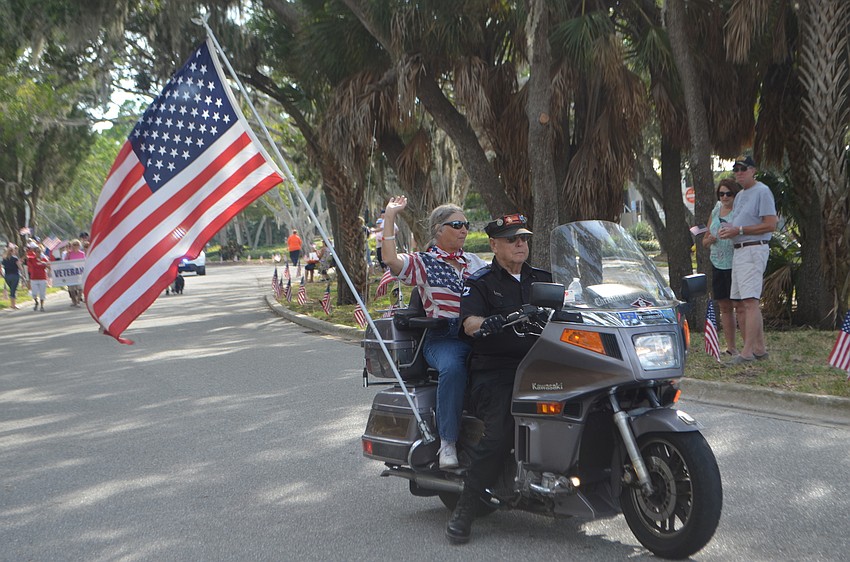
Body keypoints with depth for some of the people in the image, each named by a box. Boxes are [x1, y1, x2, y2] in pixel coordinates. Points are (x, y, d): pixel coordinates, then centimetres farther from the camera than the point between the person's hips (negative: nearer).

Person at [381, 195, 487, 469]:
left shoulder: (475, 262, 23)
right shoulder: (423, 263, 7)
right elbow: (390, 259, -10)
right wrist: (390, 216, -7)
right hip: (442, 338, -4)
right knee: (453, 367, -38)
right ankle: (447, 442, -28)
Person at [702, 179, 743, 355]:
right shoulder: (715, 212, 16)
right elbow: (704, 241, 21)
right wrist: (710, 239, -1)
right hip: (718, 265, 6)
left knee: (739, 305, -10)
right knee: (724, 307, 8)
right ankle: (731, 347, 14)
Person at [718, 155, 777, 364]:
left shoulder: (762, 191, -7)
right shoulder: (740, 195, 22)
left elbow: (770, 225, -14)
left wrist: (739, 230, -16)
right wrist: (728, 230, 7)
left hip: (754, 250, -10)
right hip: (738, 251, 10)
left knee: (751, 302, -15)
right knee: (743, 303, 9)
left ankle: (747, 351, -19)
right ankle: (759, 348, 14)